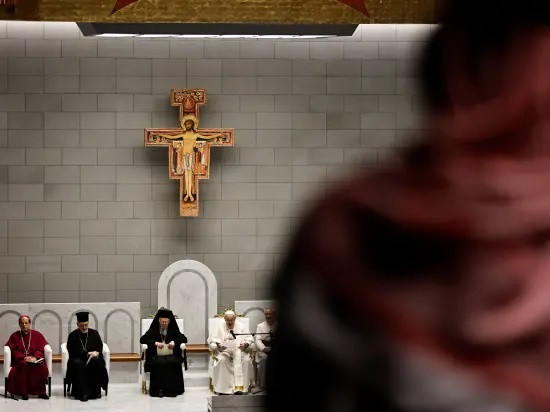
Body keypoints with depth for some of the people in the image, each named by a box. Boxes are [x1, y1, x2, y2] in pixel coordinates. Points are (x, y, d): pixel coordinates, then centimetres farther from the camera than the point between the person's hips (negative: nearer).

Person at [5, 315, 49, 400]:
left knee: (42, 366, -33)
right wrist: (24, 358, -13)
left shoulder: (37, 335, 14)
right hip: (20, 360, -1)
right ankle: (24, 392, -32)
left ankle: (41, 392, -26)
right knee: (24, 366, -37)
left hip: (35, 360, 1)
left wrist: (35, 358, -14)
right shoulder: (14, 336, 13)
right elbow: (13, 351, 3)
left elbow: (41, 349, 5)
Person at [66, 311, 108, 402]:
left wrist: (94, 353, -15)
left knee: (96, 363, -34)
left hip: (92, 358, 1)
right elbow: (73, 352, -4)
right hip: (78, 359, -1)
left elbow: (100, 348, 9)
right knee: (79, 365, -37)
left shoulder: (94, 333, 12)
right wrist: (88, 353, -16)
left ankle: (96, 392, -27)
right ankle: (83, 393, -37)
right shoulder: (72, 336, 6)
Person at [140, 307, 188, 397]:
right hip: (156, 356, -1)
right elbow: (142, 339, 4)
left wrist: (174, 342, -8)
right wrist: (155, 343, -12)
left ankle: (172, 389, -28)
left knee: (174, 363, -34)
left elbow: (184, 339, 12)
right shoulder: (153, 330, 16)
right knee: (159, 363, -36)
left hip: (171, 355, 1)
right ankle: (158, 389, -30)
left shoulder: (173, 331, 20)